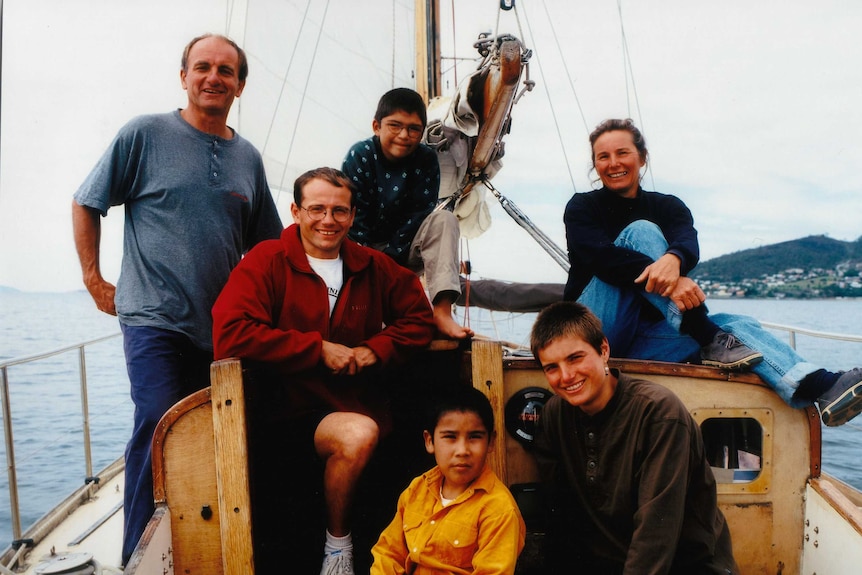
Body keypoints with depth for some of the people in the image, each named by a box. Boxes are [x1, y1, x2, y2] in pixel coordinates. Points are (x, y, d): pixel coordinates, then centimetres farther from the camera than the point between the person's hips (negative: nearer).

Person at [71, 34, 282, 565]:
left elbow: (265, 245, 19)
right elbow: (86, 205, 5)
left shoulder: (248, 157, 11)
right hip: (155, 318, -4)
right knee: (160, 423, -14)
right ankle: (140, 555, 2)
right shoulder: (145, 134, 0)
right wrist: (95, 281, 1)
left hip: (222, 326, 4)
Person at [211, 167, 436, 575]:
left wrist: (376, 348, -4)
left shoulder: (372, 266, 12)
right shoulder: (267, 261, -3)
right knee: (359, 434, -30)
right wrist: (319, 349, -13)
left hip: (359, 402, 4)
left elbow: (419, 318, 16)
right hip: (297, 407, -3)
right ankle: (337, 541, -3)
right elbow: (229, 335, -15)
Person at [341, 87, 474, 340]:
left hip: (405, 250, 3)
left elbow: (420, 215, -12)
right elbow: (355, 217, -17)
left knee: (444, 220, -26)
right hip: (366, 249, -2)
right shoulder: (359, 156, -14)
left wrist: (390, 256, -19)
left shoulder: (426, 160, -9)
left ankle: (442, 312, -37)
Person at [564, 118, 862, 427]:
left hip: (645, 336, 4)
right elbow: (600, 255, -19)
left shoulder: (667, 206, 11)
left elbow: (688, 242, -12)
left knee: (736, 323, -18)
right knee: (641, 231, -21)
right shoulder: (582, 207, 3)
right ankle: (710, 342, -31)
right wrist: (670, 282, -33)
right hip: (594, 328, -4)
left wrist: (673, 259, -39)